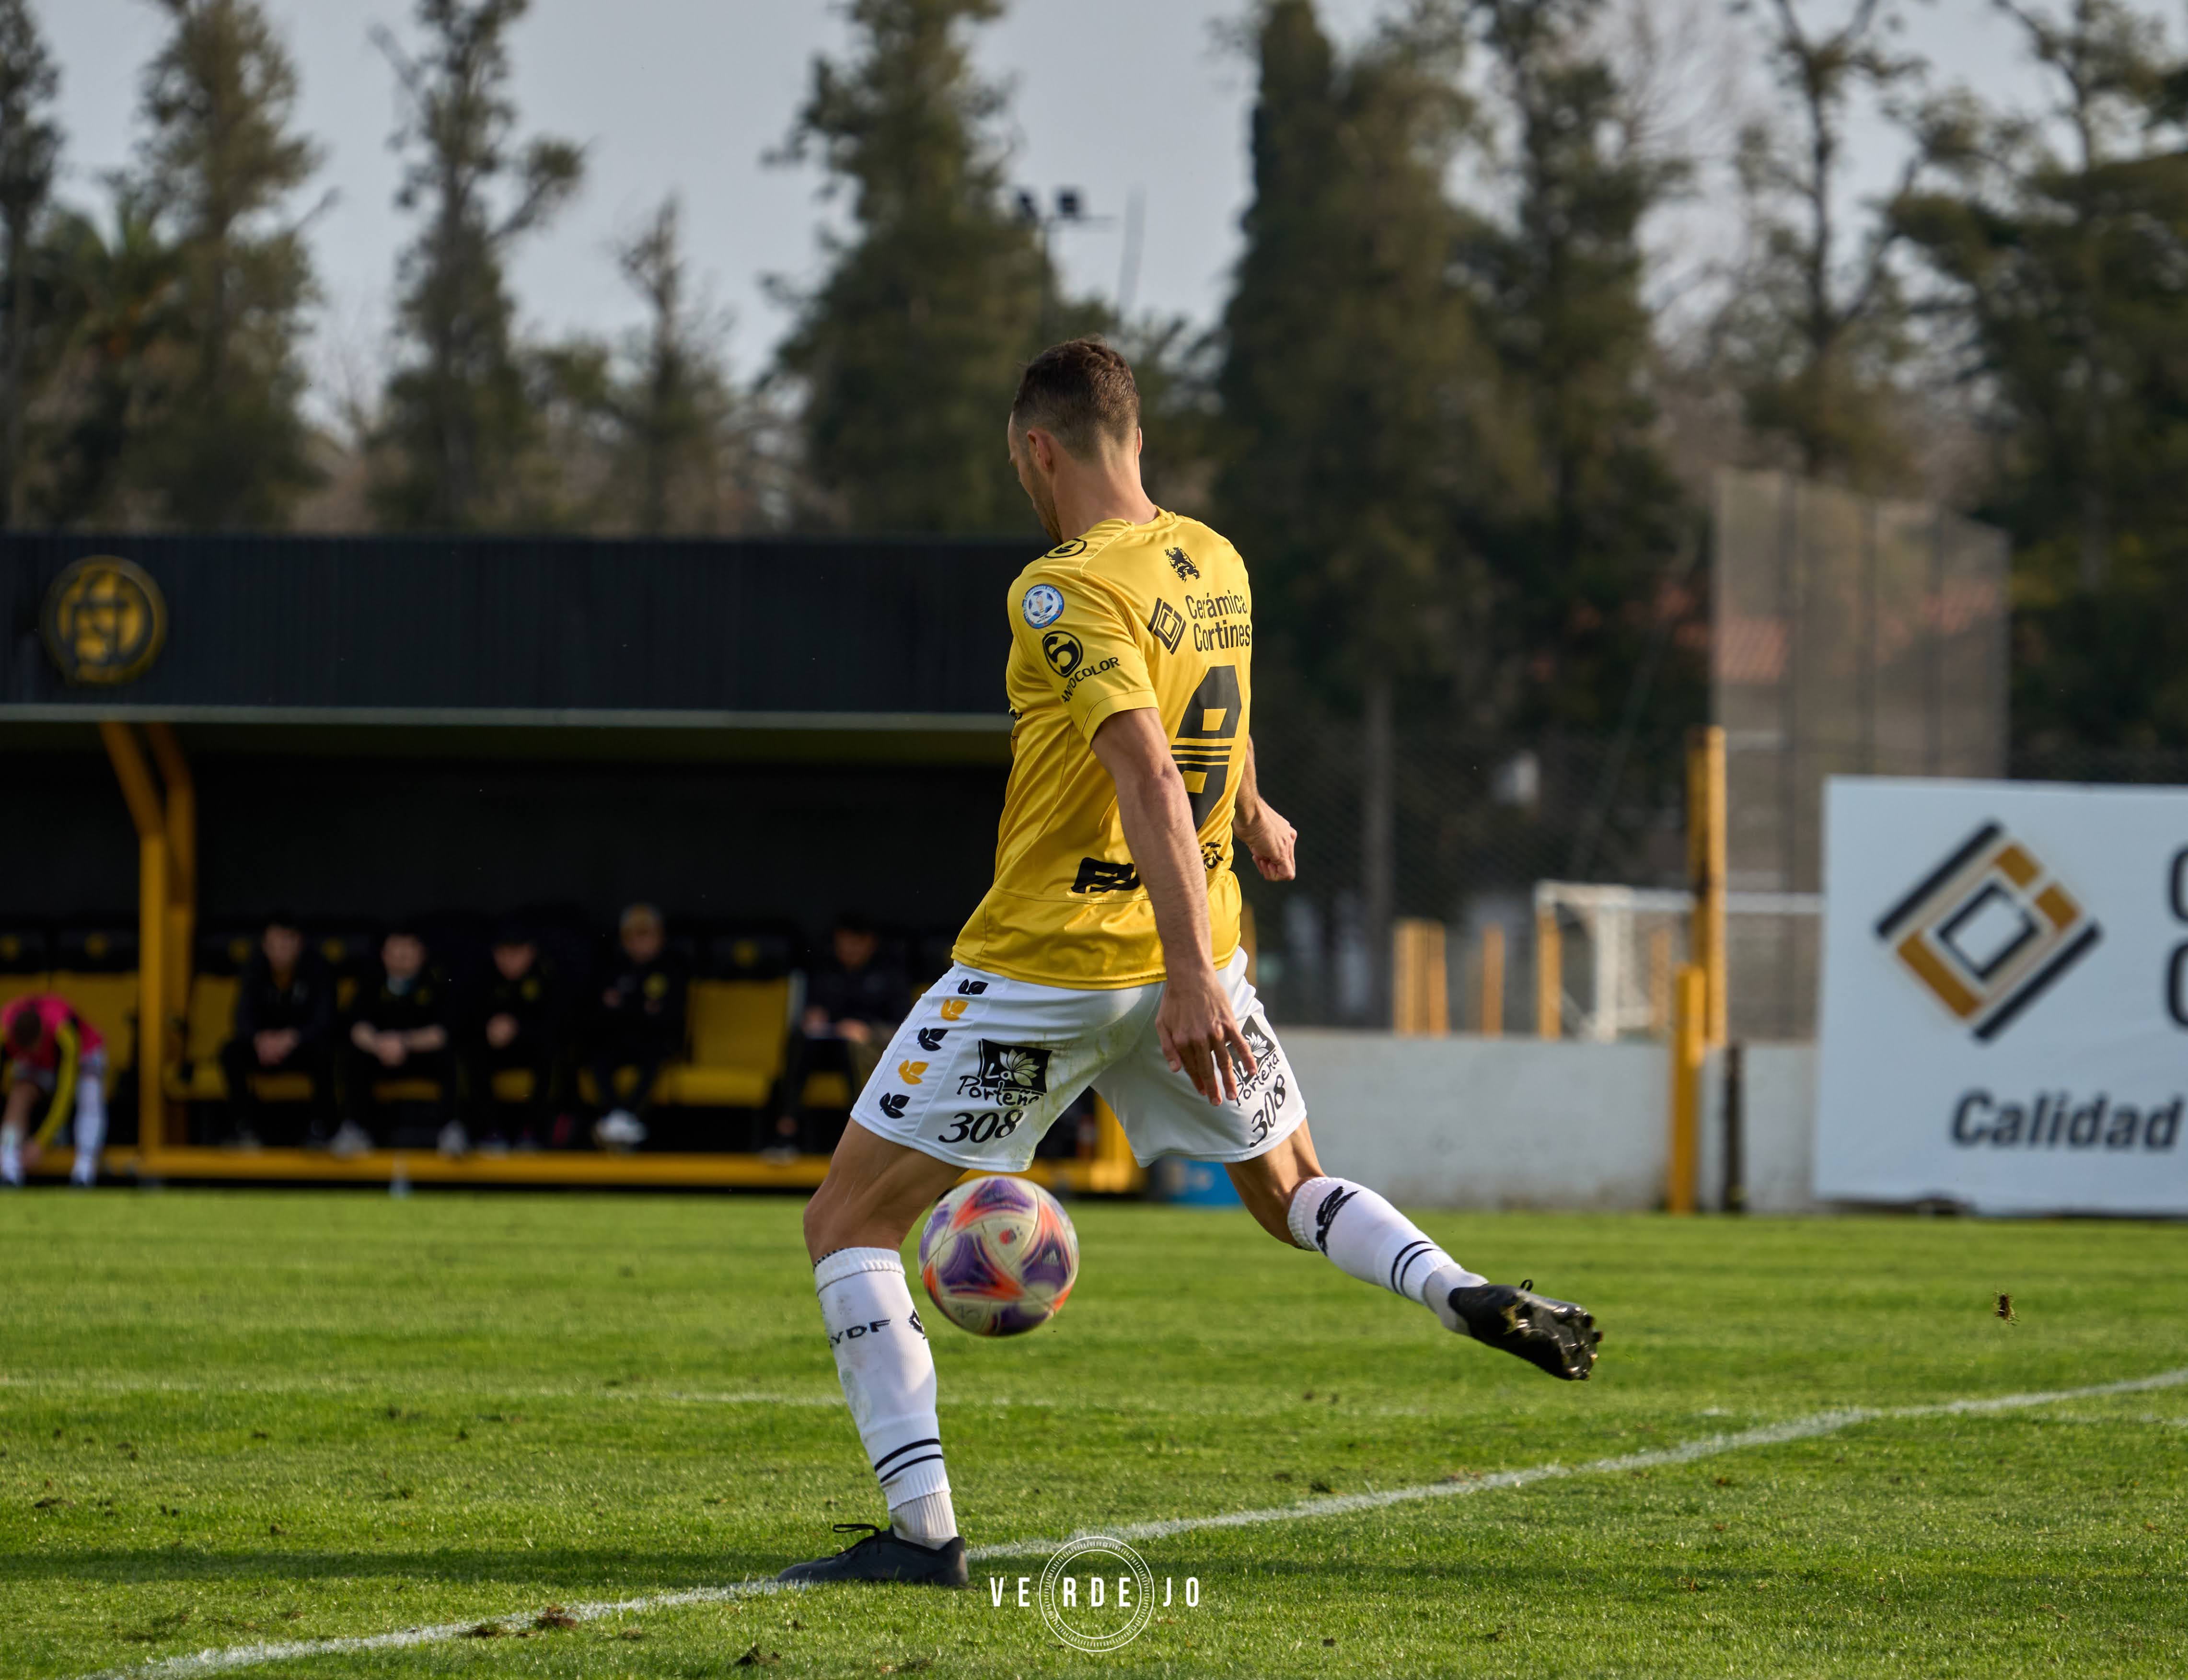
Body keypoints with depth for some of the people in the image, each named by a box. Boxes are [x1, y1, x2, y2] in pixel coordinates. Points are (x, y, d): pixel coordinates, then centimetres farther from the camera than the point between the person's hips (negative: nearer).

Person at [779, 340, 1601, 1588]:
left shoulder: (1066, 592, -17)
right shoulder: (1217, 565, 6)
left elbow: (1149, 773, -28)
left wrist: (1193, 977, -35)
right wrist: (1254, 817, 49)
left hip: (1045, 960, -7)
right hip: (1184, 957, 7)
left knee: (848, 1222, 2)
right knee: (1291, 1190, 27)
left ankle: (923, 1530, -8)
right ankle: (1468, 1296, -1)